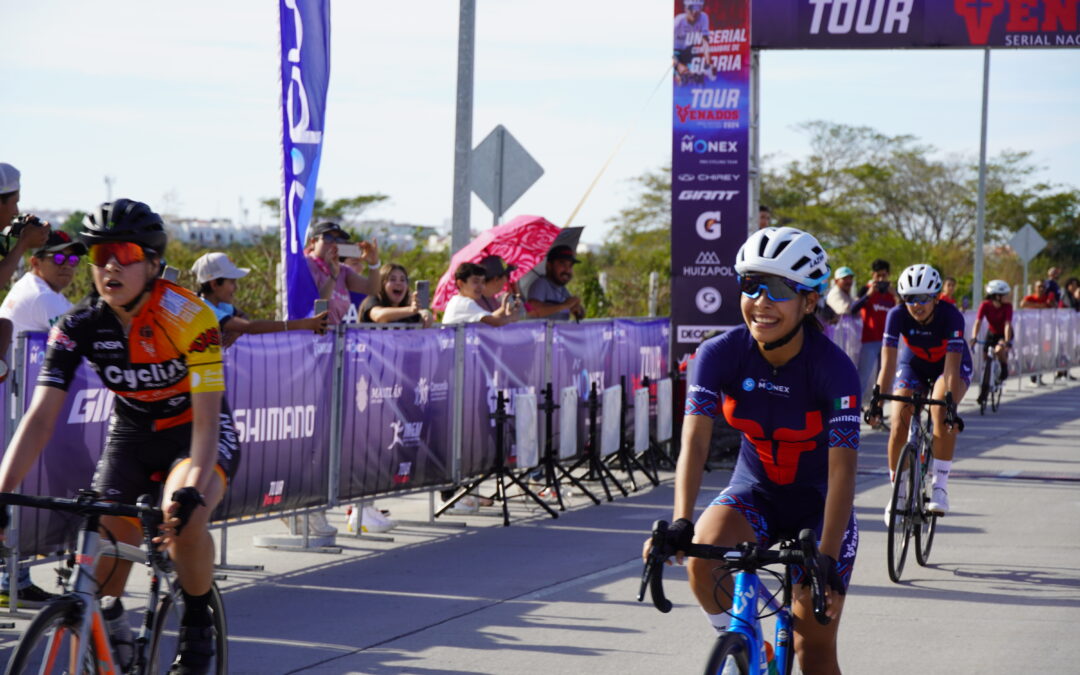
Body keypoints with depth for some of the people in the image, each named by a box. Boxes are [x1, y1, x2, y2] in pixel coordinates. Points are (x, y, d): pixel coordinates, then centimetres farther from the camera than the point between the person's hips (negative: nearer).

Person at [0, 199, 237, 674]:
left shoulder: (188, 317, -28)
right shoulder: (79, 326, -18)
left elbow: (207, 416, -31)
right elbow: (41, 416, -22)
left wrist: (193, 489, -47)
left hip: (196, 433, -4)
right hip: (131, 434, 4)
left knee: (184, 518, -32)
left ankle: (197, 628, -7)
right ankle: (110, 624, 17)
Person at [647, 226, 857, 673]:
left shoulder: (833, 368, -25)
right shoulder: (719, 355, -18)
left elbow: (842, 471, -30)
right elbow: (695, 441, -25)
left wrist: (827, 560, -40)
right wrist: (680, 524, -40)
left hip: (818, 503, -2)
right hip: (753, 491, 2)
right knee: (703, 557, -30)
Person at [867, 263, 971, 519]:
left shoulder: (951, 316, -32)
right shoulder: (898, 315, -26)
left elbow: (952, 366, -38)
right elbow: (888, 362, -30)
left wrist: (951, 404, -49)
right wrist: (877, 399, -41)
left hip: (950, 365, -2)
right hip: (913, 365, 2)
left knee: (942, 415, -32)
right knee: (898, 428, -15)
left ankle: (940, 487, -24)